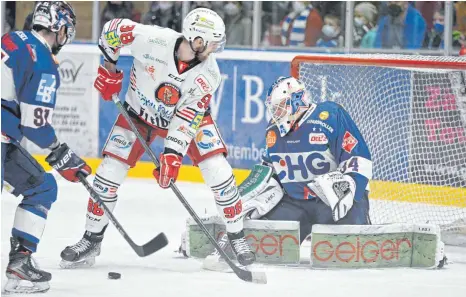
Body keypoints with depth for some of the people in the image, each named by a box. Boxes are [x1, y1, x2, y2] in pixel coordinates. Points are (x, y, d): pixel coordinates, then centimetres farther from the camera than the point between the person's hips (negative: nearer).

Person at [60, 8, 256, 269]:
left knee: (218, 171, -15)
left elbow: (188, 116, -29)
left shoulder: (208, 74, -27)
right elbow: (114, 29, -17)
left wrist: (173, 154, -38)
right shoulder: (154, 39, -32)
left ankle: (237, 239, 2)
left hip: (189, 113, 0)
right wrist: (109, 69, -13)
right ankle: (91, 241, 12)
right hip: (140, 112, 0)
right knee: (110, 171, -6)